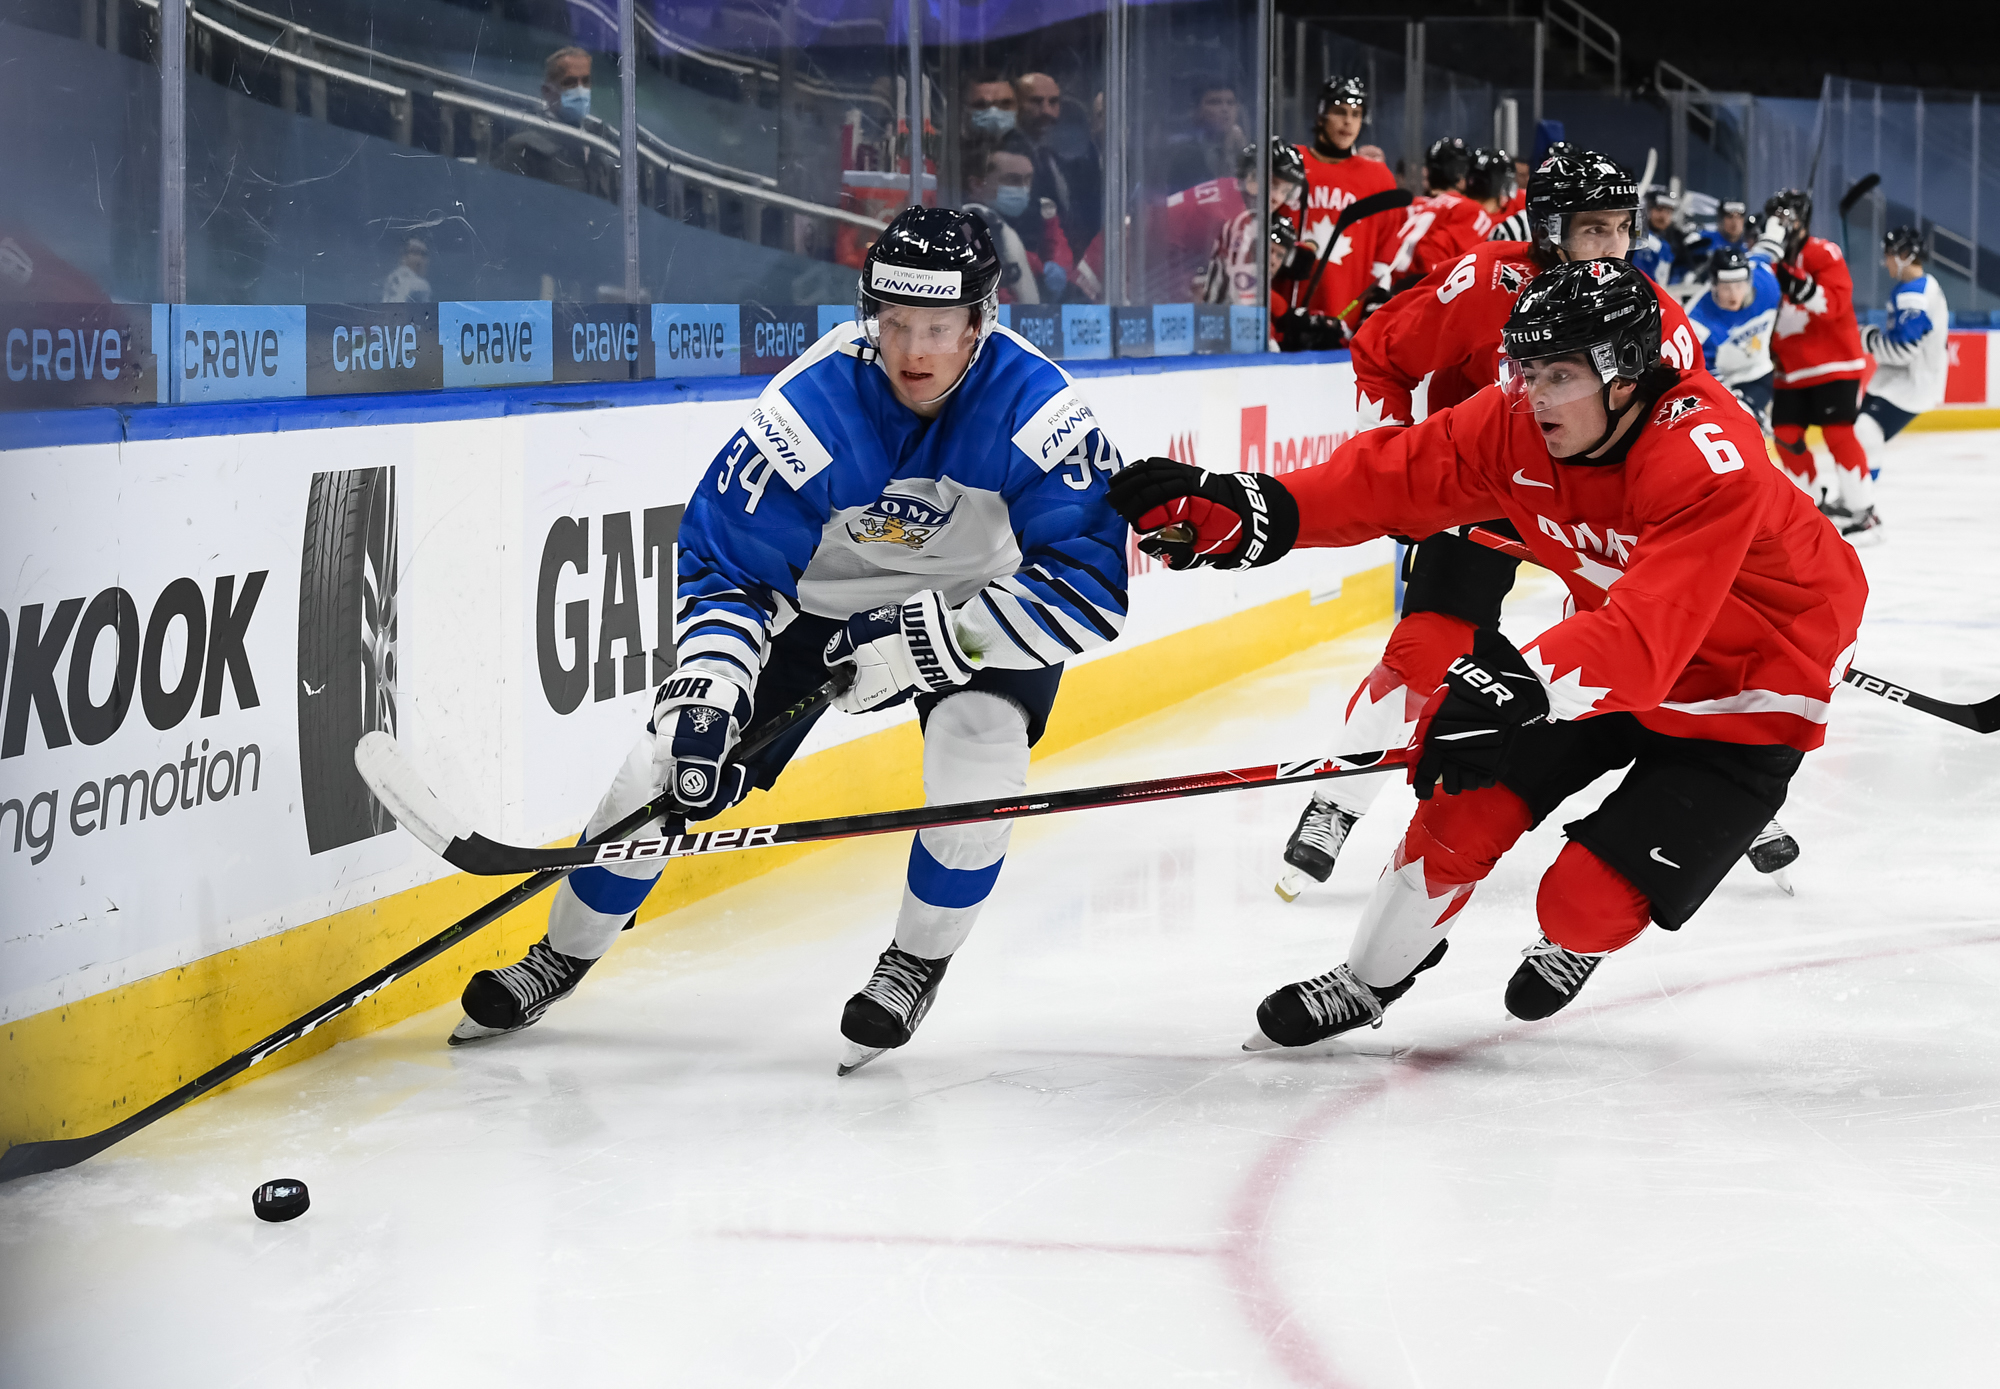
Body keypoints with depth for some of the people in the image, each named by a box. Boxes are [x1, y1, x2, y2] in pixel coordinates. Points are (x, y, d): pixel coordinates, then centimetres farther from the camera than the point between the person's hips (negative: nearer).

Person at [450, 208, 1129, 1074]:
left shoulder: (1036, 410, -30)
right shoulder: (809, 409, -27)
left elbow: (1088, 584, -30)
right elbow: (721, 563, -17)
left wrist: (934, 638, -36)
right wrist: (707, 692, -31)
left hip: (981, 605, -1)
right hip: (822, 601, 1)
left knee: (980, 753, -29)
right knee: (673, 761, -5)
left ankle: (917, 962, -2)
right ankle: (563, 956, 20)